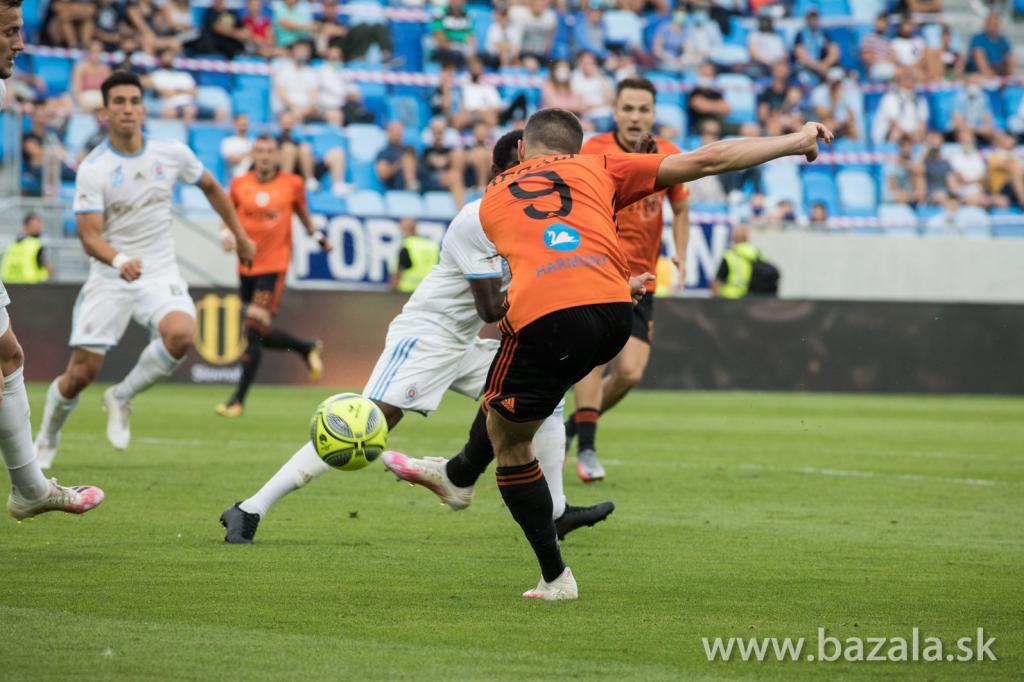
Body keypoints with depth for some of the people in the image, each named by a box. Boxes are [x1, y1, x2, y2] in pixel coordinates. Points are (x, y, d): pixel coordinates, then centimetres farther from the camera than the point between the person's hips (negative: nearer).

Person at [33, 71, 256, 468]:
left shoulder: (172, 154, -1)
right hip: (109, 278, -2)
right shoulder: (92, 169, -10)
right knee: (81, 373, -4)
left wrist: (239, 236, 23)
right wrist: (119, 262, -37)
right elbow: (89, 235, -17)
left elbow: (210, 187, 19)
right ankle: (47, 439, 26)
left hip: (159, 273, 2)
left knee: (181, 334, -30)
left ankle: (122, 398, -4)